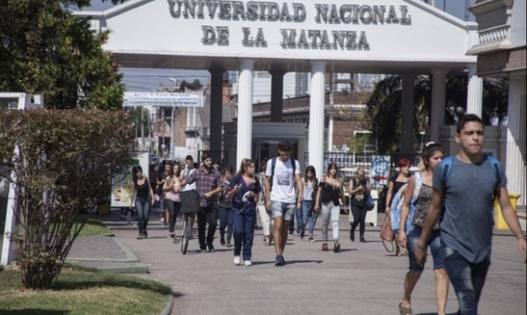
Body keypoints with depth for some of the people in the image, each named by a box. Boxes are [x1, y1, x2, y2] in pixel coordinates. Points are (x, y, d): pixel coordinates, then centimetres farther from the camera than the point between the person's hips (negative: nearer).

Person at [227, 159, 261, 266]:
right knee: (238, 231, -16)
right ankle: (237, 254, 4)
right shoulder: (237, 179, 0)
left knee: (249, 234, 1)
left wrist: (253, 195, -5)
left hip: (250, 210, 3)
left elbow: (257, 198, 16)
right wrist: (234, 191, -17)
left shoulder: (255, 181, 9)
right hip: (238, 209, -3)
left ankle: (247, 258, 9)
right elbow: (229, 196, 3)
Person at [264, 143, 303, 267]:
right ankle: (278, 256, -18)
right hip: (276, 199, -2)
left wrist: (300, 193, -19)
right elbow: (268, 181, 7)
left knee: (285, 228, 8)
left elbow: (298, 179, -2)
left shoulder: (295, 163, 7)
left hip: (290, 200, 2)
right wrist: (267, 199, 0)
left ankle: (281, 254, 17)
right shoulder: (271, 162, 3)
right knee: (278, 225, -14)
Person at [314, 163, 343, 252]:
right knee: (325, 224, 7)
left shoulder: (338, 181, 12)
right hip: (326, 203, -1)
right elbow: (319, 191, 5)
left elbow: (341, 194, 18)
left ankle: (336, 242, -27)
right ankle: (324, 242, 18)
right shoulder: (324, 179, 6)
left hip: (335, 204, 1)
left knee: (335, 223, -14)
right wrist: (317, 203, 0)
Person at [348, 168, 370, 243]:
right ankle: (352, 232, 14)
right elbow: (350, 192, -3)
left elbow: (368, 192, 9)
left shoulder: (365, 181, 8)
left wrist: (367, 189, -12)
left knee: (362, 220, -2)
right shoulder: (353, 181, 2)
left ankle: (362, 236, 4)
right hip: (355, 203, -2)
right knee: (356, 219, -13)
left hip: (363, 203, 2)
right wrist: (358, 189, -16)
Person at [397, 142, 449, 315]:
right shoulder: (416, 179, -2)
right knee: (416, 270, 12)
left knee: (442, 271, -10)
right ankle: (406, 301, 38)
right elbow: (406, 205, 2)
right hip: (418, 229, -1)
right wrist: (402, 230, -3)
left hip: (440, 231, 1)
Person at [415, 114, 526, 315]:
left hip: (483, 248, 4)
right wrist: (422, 243, 9)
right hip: (454, 247, -4)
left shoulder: (494, 167, 1)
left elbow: (506, 206, 3)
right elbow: (435, 208, 4)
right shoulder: (446, 168, -6)